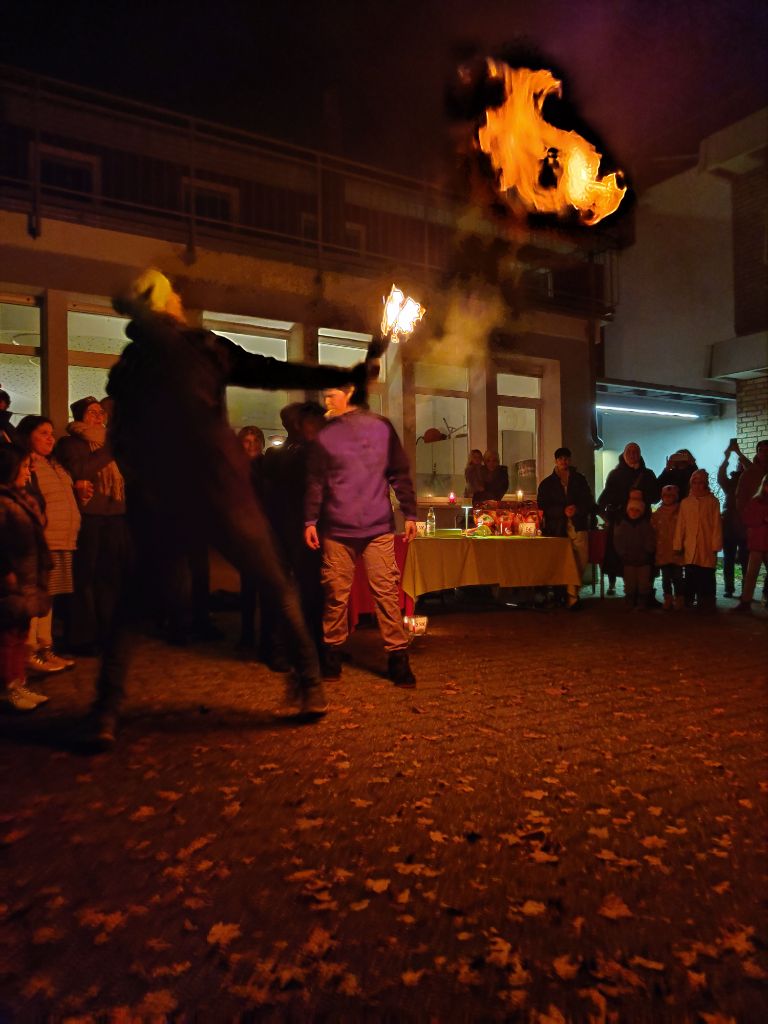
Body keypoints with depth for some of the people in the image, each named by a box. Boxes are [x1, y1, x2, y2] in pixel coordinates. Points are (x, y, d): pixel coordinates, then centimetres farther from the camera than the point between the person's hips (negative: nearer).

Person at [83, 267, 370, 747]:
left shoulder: (125, 368, 12)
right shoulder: (202, 345, 3)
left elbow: (122, 440, 12)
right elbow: (273, 373, 1)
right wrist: (346, 375, 5)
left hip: (159, 501, 3)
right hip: (220, 490, -2)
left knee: (131, 602, 16)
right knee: (279, 587, 13)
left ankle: (106, 712, 7)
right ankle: (310, 685, 14)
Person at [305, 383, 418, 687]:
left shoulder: (381, 427, 5)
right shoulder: (324, 436, 9)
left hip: (378, 528, -1)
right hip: (336, 530, 1)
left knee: (385, 592, -2)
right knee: (336, 593, 3)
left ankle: (398, 657, 5)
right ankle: (332, 655, 14)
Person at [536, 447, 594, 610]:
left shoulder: (580, 480, 15)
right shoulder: (547, 483, 11)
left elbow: (589, 503, 11)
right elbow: (542, 507, 2)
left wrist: (577, 509, -10)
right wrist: (563, 511, -11)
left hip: (578, 526, 1)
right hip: (557, 528, -1)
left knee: (582, 560, -7)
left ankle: (571, 594, 10)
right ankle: (572, 596, 3)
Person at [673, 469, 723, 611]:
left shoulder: (713, 502, 4)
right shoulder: (685, 502, 11)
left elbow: (716, 525, 0)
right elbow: (680, 525, 8)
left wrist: (716, 545, -6)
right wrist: (678, 545, 3)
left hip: (707, 548, -2)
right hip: (690, 548, 2)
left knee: (706, 578, 2)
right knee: (691, 578, 3)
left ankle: (706, 604, 9)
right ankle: (688, 603, 10)